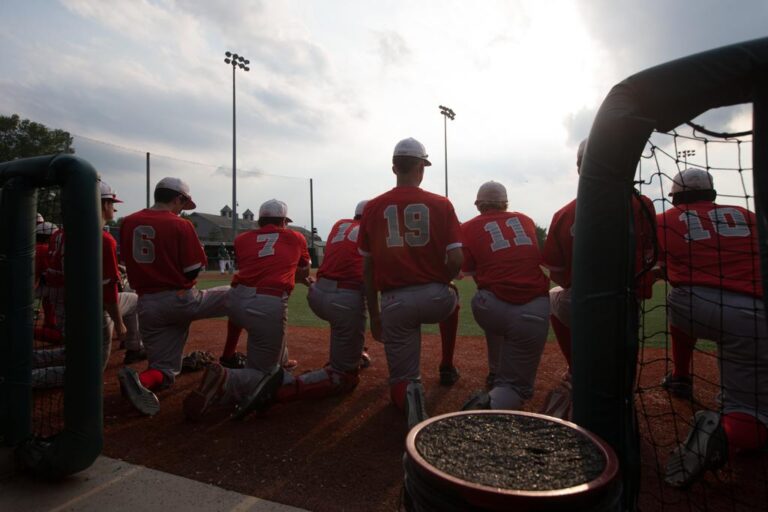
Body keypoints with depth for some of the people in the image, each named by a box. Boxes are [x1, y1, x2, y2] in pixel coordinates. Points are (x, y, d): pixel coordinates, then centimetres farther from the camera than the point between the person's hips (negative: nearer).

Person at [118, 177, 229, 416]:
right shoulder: (181, 225, -9)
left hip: (147, 305, 6)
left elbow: (130, 261, 17)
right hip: (181, 300, -5)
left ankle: (140, 379, -22)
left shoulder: (128, 222, 8)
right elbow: (193, 270, -10)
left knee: (163, 371, 14)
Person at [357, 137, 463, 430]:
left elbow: (367, 268, 6)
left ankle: (409, 393, -22)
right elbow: (456, 260, -7)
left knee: (401, 381, 13)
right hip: (435, 298, 0)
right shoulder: (441, 205, 0)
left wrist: (373, 315, 16)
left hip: (394, 302, 0)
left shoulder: (373, 208, 4)